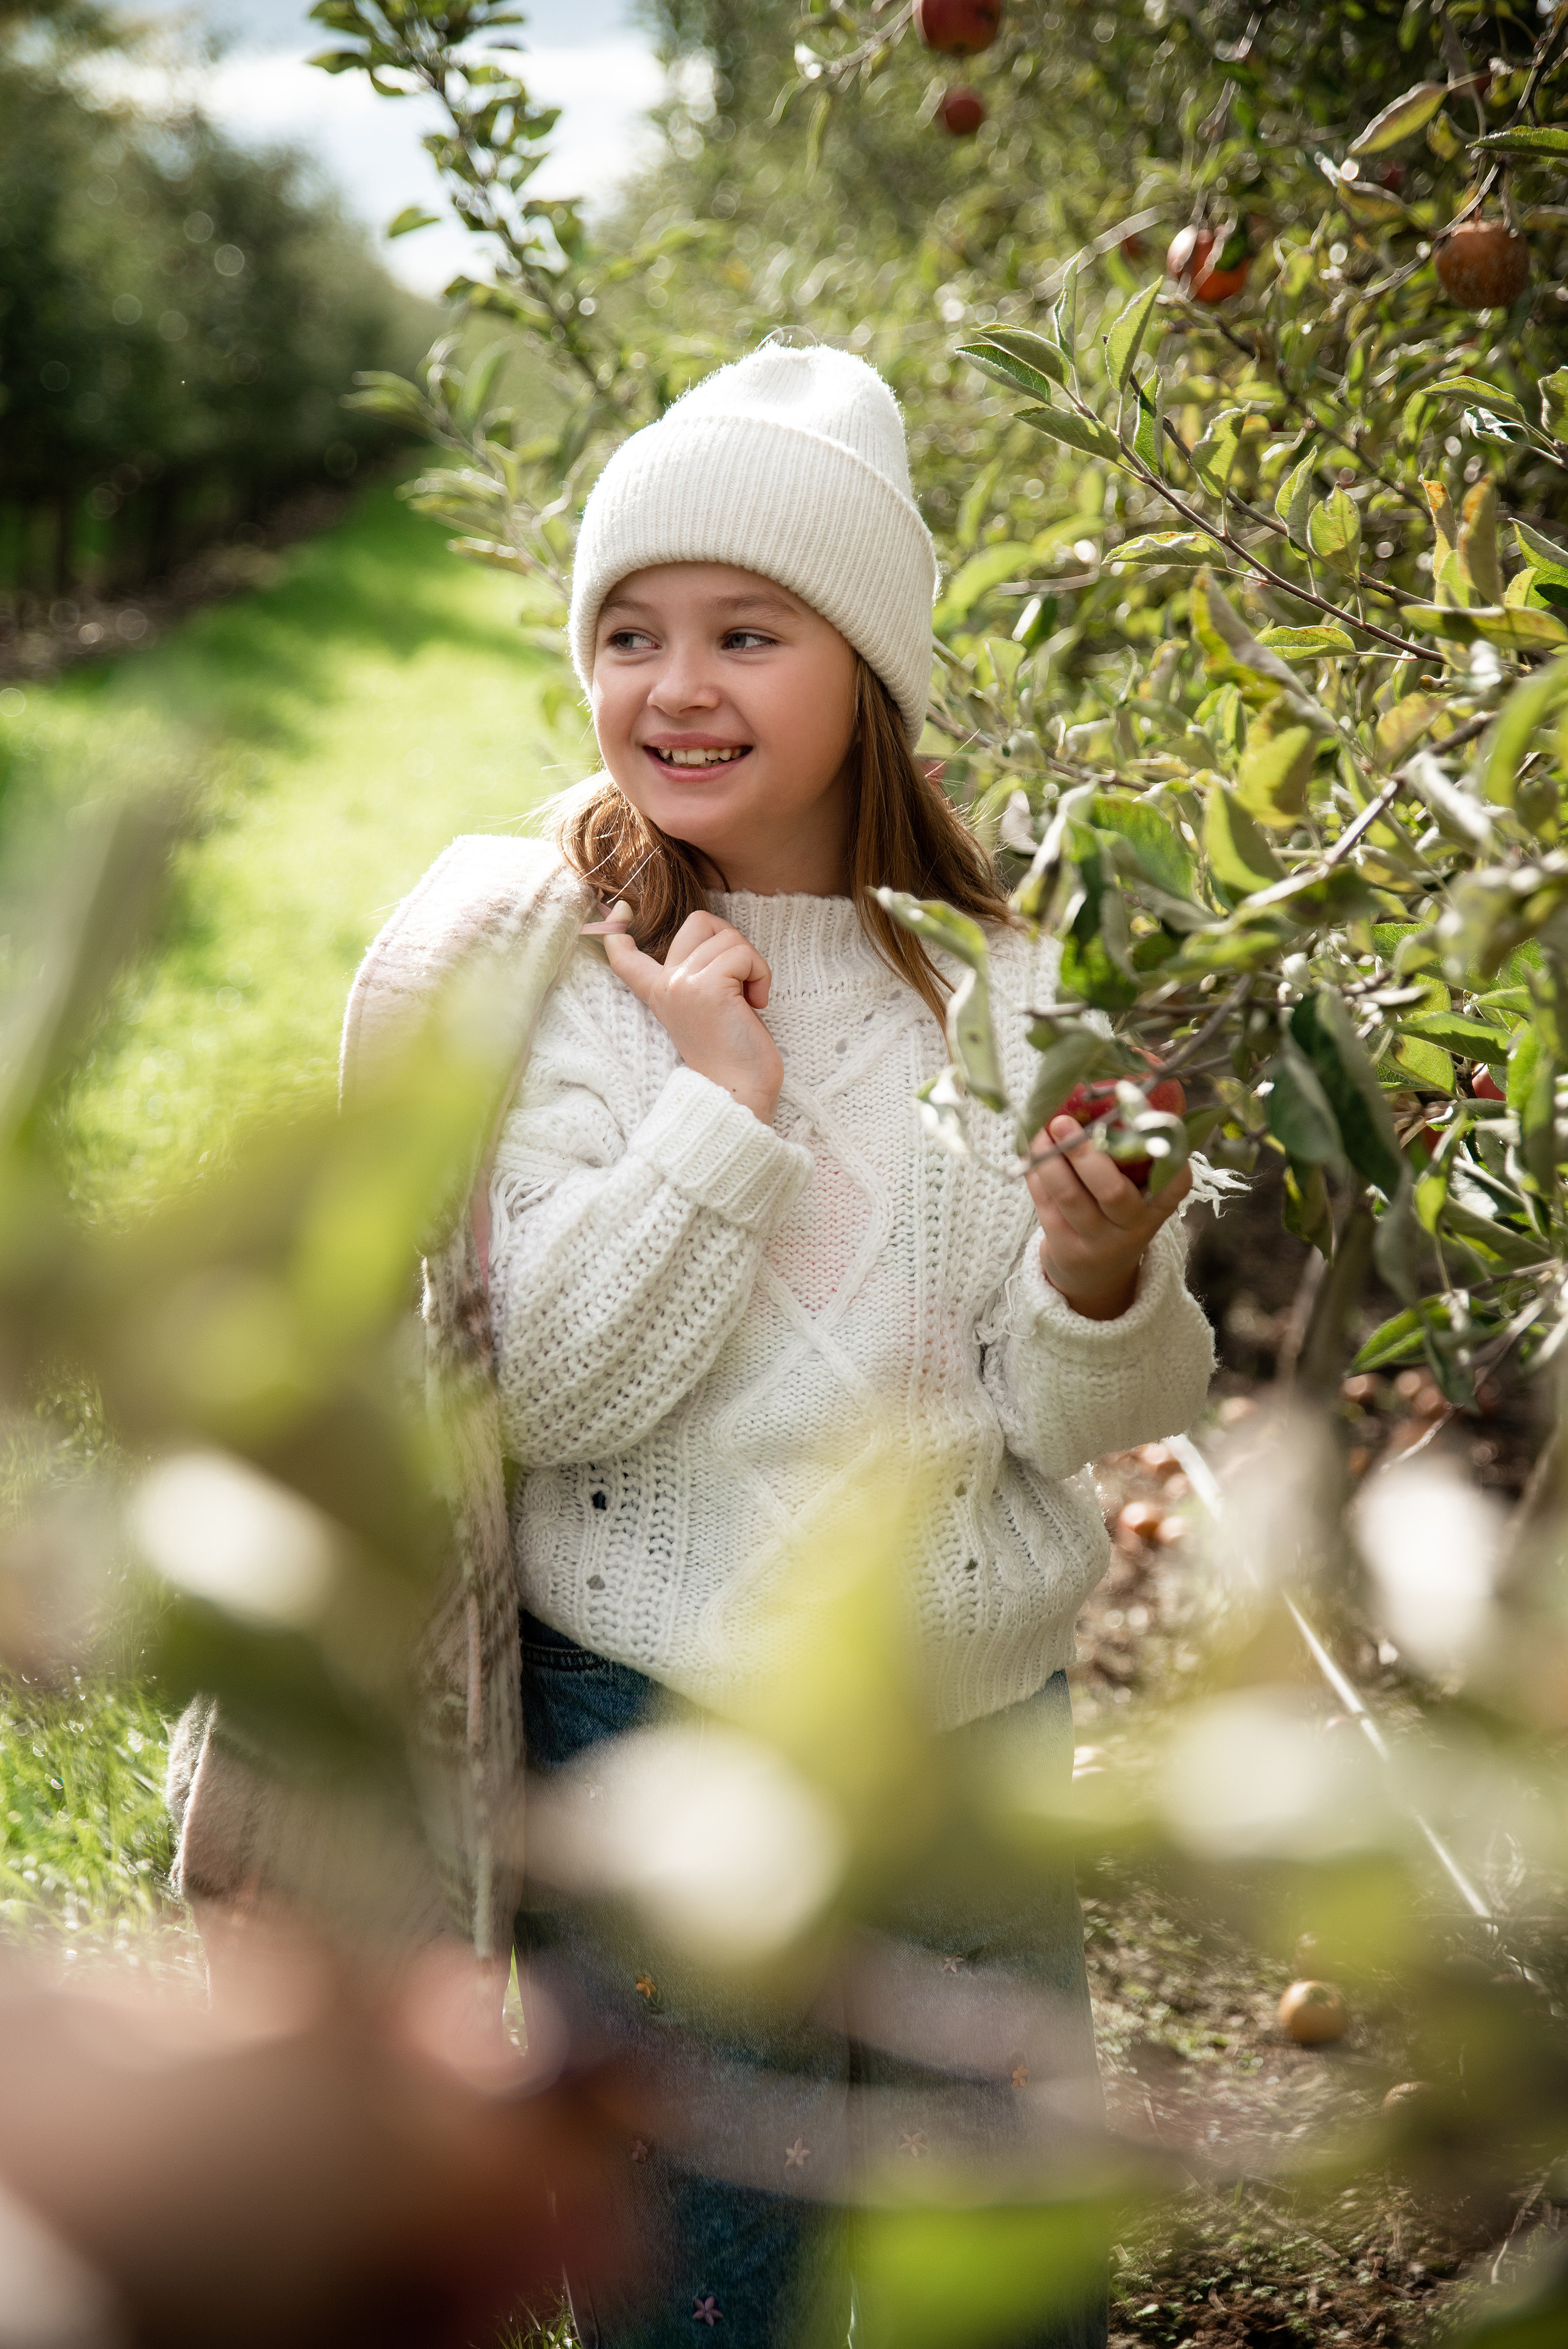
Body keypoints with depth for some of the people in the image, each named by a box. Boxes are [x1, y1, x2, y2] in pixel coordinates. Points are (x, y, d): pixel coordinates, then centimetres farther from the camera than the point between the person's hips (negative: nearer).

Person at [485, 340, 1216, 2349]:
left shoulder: (1008, 985, -3)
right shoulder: (553, 982, -10)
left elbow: (1093, 1422, -3)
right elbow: (542, 1390, -17)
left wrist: (1102, 1284, -24)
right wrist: (720, 1105, -21)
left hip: (981, 1730, 3)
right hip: (657, 1740, -3)